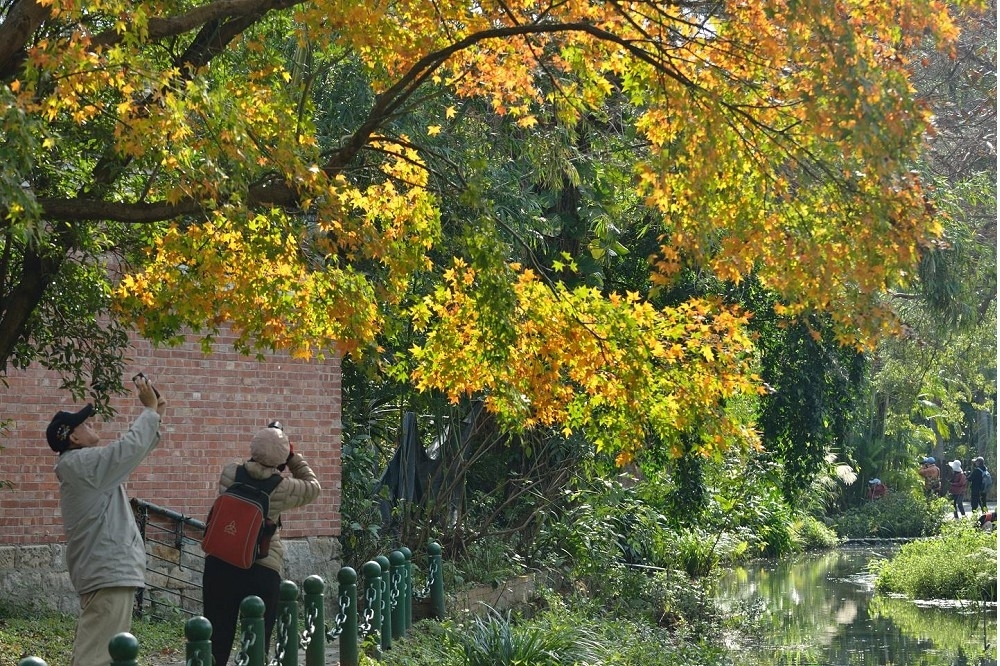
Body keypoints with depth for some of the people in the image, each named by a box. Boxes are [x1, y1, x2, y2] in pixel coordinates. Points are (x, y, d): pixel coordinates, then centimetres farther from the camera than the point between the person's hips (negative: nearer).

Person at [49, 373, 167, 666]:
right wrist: (150, 410, -5)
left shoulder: (85, 464, 19)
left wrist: (154, 414, 18)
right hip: (109, 573, -11)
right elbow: (131, 447, -18)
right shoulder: (81, 463, -12)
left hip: (108, 570, 11)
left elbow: (130, 452, 26)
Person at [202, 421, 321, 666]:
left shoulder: (230, 473, -1)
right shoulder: (281, 488, -8)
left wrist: (259, 454, 23)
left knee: (217, 639, 9)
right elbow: (312, 487, 11)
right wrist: (293, 457, 13)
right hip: (261, 571, -3)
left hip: (219, 564, 3)